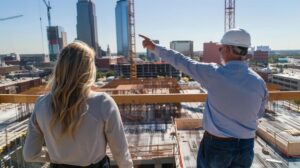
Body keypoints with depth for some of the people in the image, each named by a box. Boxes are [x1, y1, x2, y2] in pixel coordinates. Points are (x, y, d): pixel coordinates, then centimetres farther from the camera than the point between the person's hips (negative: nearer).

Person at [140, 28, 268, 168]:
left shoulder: (214, 73, -19)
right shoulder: (259, 82, -8)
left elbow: (181, 62, -10)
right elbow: (259, 114, 8)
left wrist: (154, 47, 3)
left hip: (216, 144, -3)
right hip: (245, 147, 3)